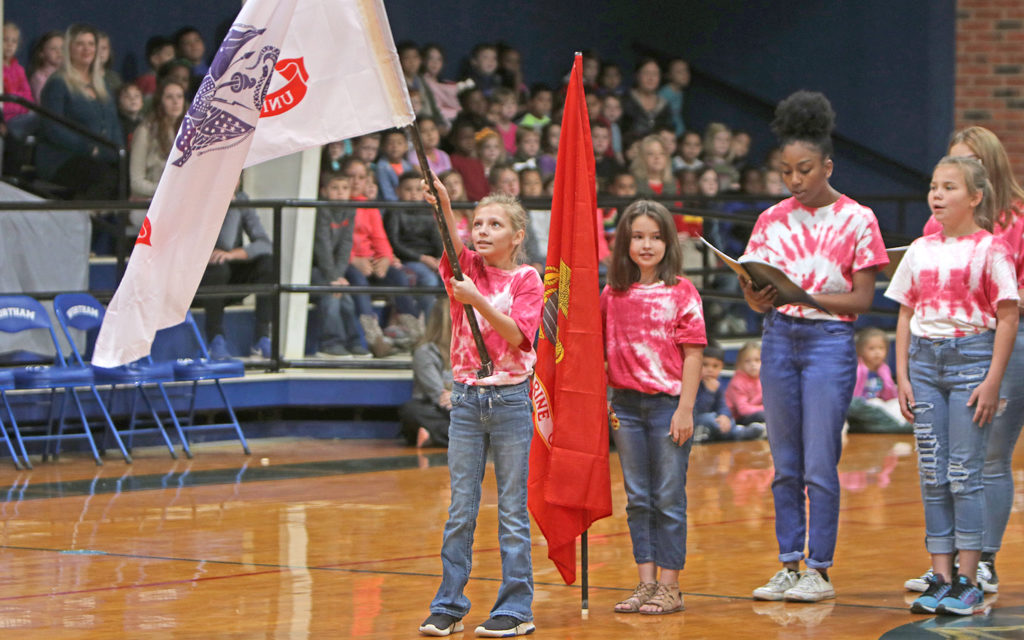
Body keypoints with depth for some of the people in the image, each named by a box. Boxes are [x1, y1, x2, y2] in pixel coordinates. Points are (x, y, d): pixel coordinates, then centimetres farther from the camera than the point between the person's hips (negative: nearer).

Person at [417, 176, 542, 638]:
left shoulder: (526, 280, -1)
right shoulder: (467, 268, 5)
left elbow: (516, 335, -14)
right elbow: (452, 242, -17)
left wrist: (478, 301, -26)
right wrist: (443, 205, -36)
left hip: (511, 399, -3)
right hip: (466, 398, 3)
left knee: (512, 510, 2)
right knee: (460, 509, 5)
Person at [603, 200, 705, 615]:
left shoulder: (682, 292, -4)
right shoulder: (613, 295, 6)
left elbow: (692, 354, -6)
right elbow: (601, 349, 12)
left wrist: (685, 409, -11)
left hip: (668, 403, -4)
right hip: (626, 404, 4)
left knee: (669, 499, 0)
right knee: (637, 498, 9)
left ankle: (670, 587, 5)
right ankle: (646, 583, 14)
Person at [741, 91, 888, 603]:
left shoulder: (856, 220, -3)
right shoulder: (772, 220, 8)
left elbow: (862, 297, -6)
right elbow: (755, 295, 8)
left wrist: (805, 296, -20)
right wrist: (759, 297, -16)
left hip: (830, 341, -4)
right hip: (779, 339, 4)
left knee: (819, 465, -4)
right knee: (785, 465, 8)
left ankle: (820, 570, 5)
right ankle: (788, 565, 15)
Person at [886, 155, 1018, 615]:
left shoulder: (990, 249, -5)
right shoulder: (921, 251, 10)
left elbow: (1008, 318, -7)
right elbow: (906, 316, 14)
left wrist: (992, 381, -12)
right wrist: (902, 376, 6)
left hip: (971, 356, -5)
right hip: (925, 358, 5)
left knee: (964, 474, -5)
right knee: (932, 476, 5)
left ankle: (968, 581, 1)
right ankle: (940, 578, 10)